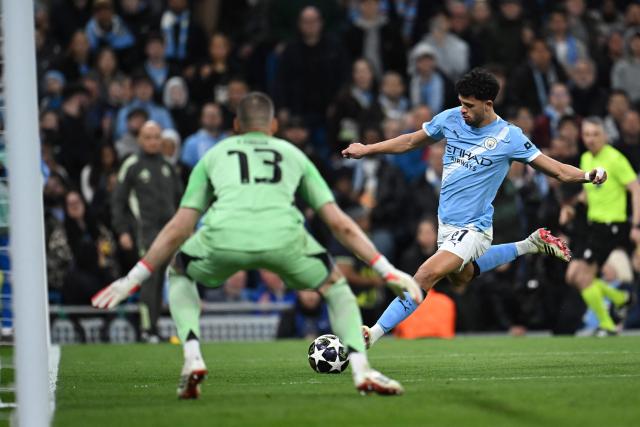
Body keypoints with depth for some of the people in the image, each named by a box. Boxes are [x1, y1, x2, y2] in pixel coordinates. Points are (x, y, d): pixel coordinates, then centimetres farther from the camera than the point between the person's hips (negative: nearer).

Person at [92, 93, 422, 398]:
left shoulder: (215, 154, 33)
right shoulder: (293, 154, 34)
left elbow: (178, 228, 29)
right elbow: (339, 224, 27)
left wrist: (133, 280, 34)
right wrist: (388, 272, 31)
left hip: (223, 235, 0)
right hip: (283, 236, 0)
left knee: (179, 274, 32)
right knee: (336, 286, 27)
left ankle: (192, 358, 12)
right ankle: (361, 370, 7)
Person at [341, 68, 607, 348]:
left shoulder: (509, 137, -14)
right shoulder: (450, 119, -3)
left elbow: (557, 170, -12)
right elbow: (412, 141, 14)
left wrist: (586, 176, -31)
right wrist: (367, 150, 16)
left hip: (472, 228, -7)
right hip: (446, 222, 7)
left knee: (426, 276, -23)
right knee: (460, 277, 28)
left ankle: (373, 334, -17)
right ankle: (530, 245, 39)